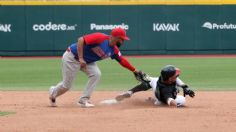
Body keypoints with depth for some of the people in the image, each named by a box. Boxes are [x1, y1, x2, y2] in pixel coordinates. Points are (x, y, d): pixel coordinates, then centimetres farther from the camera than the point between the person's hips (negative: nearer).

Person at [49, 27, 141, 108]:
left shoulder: (114, 50, -4)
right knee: (66, 85, -3)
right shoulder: (101, 38, -29)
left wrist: (134, 70, 2)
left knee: (96, 74, -16)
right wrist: (80, 58, -32)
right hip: (72, 57, -7)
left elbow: (122, 60, 7)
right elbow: (81, 40, -31)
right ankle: (53, 92, 31)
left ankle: (83, 100, -7)